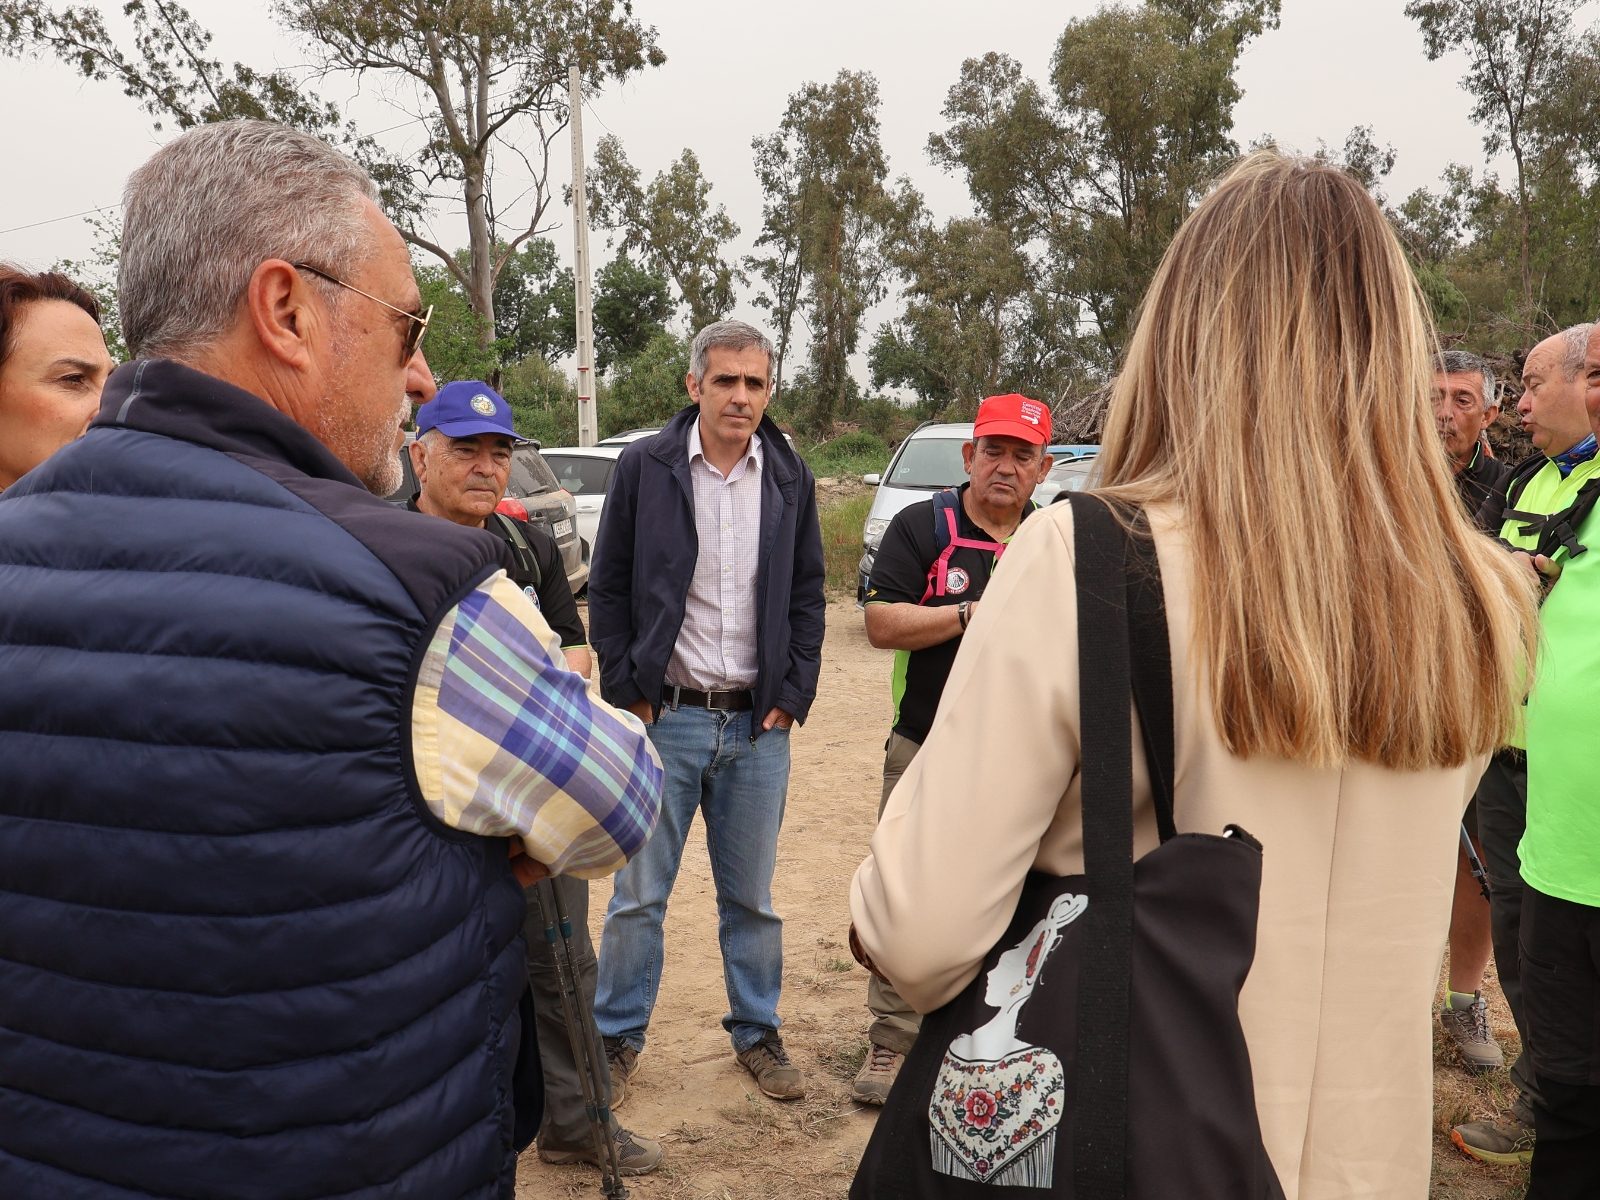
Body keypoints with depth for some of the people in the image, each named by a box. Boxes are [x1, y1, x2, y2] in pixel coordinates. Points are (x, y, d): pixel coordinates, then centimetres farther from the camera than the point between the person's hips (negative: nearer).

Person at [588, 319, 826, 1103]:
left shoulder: (791, 480, 7)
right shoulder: (644, 468, -1)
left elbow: (808, 596, 11)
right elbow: (607, 590, 2)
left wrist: (793, 694, 2)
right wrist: (627, 691, -5)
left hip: (758, 722, 2)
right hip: (665, 715, -2)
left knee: (751, 896, 13)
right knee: (638, 894, 6)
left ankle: (757, 1033, 29)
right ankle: (618, 1038, 24)